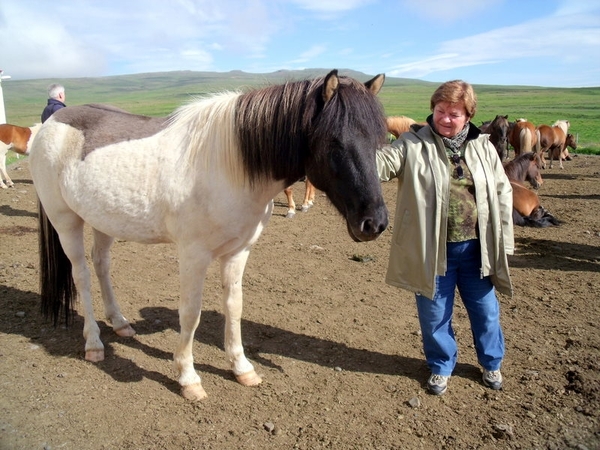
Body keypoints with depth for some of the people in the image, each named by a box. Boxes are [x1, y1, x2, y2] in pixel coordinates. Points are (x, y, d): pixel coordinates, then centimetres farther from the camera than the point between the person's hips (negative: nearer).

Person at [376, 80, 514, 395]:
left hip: (476, 248, 3)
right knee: (434, 315, 13)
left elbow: (502, 194, 6)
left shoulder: (483, 148, 2)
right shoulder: (413, 145, -7)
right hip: (432, 251, -2)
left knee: (485, 311, 19)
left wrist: (503, 244, 3)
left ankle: (492, 363, 45)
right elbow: (382, 164, -22)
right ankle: (441, 366, 39)